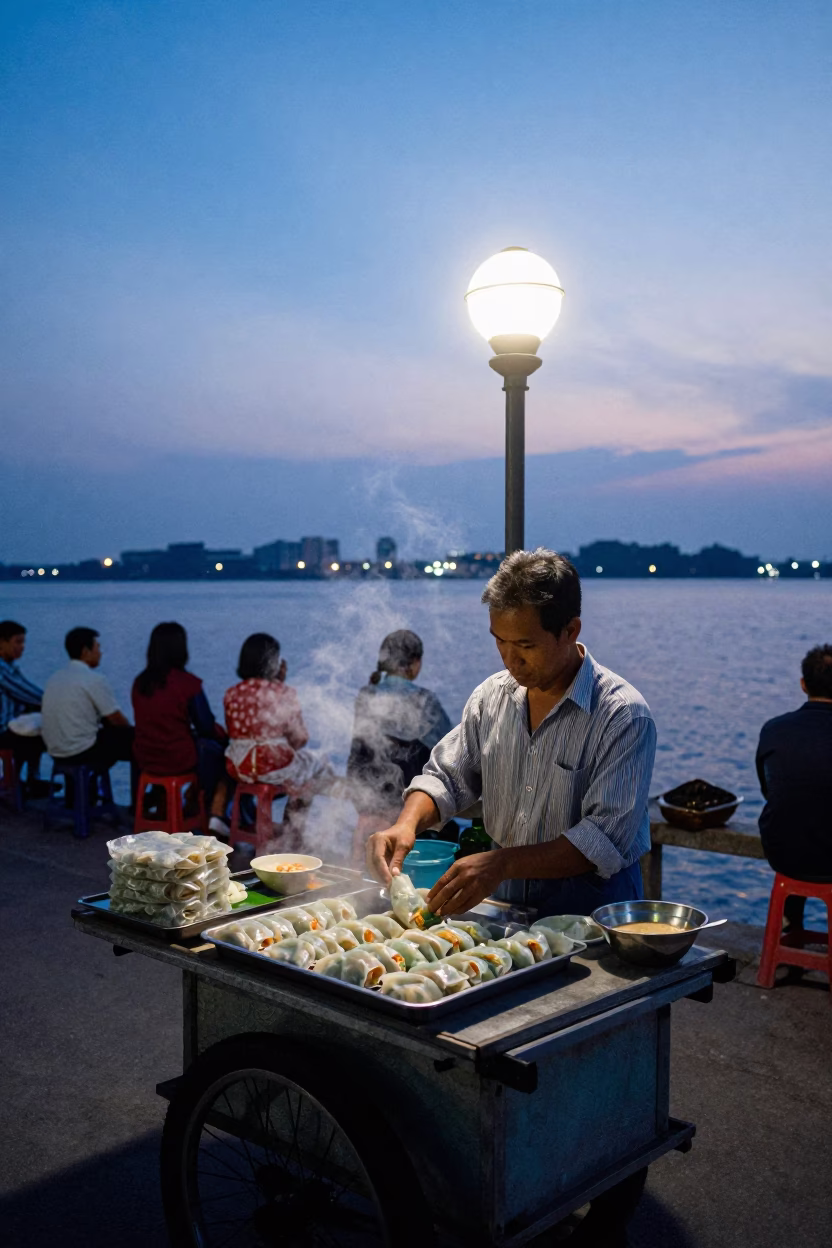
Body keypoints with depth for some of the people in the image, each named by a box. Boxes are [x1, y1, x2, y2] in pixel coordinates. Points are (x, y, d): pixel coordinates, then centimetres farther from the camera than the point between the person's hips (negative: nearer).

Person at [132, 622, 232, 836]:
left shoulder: (140, 682, 0)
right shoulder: (188, 683, -18)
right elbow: (206, 726, -12)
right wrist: (222, 733, 12)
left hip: (145, 760, 6)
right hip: (178, 760, -6)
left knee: (200, 740, 30)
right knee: (222, 750, 19)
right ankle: (217, 815, 17)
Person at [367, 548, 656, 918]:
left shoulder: (624, 716, -14)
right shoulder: (492, 695, 5)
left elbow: (606, 840, -19)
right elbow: (448, 776, 12)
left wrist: (502, 864, -27)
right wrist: (408, 822, -10)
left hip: (590, 906, -4)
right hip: (506, 898, 4)